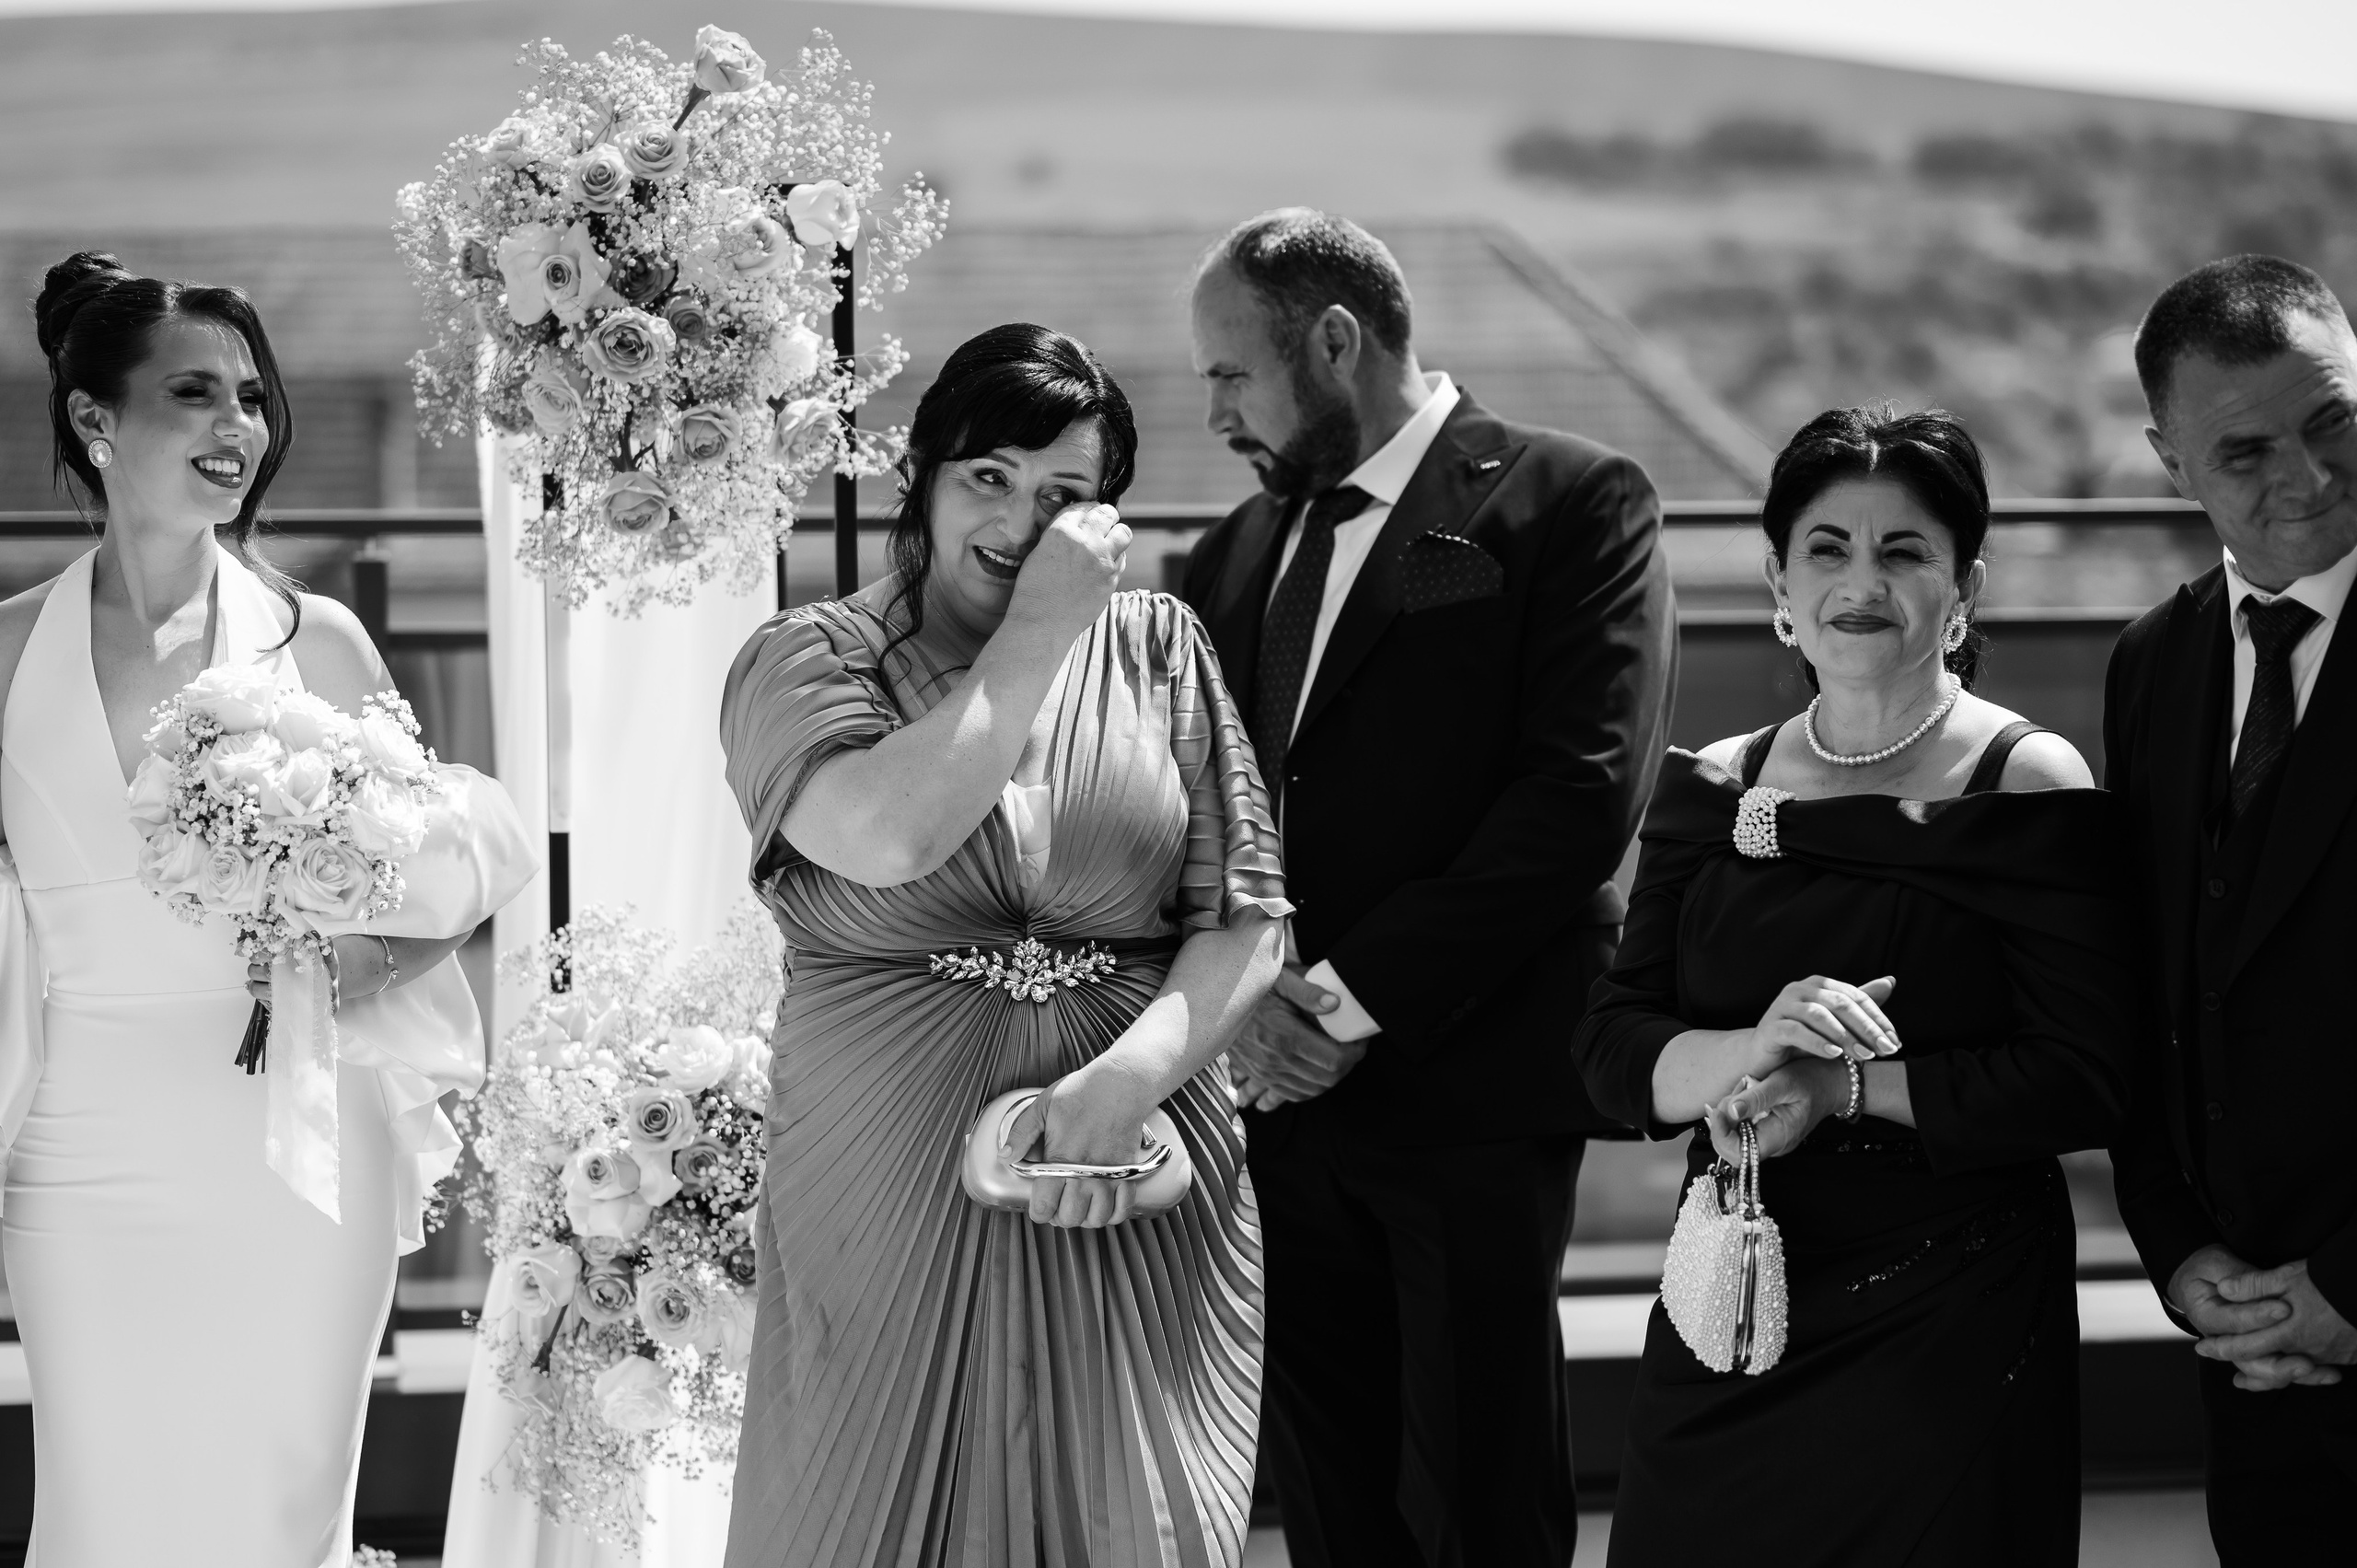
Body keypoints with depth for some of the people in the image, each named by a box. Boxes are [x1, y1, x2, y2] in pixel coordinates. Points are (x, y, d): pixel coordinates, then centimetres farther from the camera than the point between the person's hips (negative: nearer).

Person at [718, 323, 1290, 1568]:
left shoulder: (1158, 647, 9)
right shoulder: (805, 661, 2)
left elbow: (1244, 922, 3)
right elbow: (891, 836, -19)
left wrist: (1133, 1073, -15)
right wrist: (1041, 631, -11)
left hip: (1137, 1211, 2)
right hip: (890, 1201, -2)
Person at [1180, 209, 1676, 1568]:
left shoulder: (1573, 501, -4)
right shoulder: (1239, 553, 17)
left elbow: (1584, 794, -13)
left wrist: (1359, 997, -14)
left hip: (1472, 1096, -6)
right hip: (1283, 1096, 6)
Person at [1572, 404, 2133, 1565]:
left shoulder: (2029, 789, -5)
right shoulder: (1712, 791, 8)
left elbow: (2089, 1084, -13)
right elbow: (1610, 1050, 2)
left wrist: (1846, 1086, -18)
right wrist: (1750, 1053, -18)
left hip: (1948, 1336, -4)